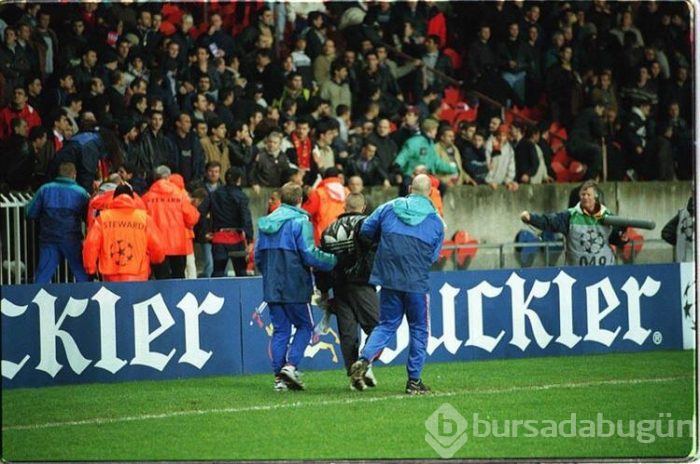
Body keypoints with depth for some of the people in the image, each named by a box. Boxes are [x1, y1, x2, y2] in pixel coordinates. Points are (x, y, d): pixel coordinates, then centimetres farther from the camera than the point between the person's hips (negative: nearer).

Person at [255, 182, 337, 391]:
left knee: (280, 330, 10)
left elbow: (258, 256, 13)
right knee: (304, 326, 8)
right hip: (295, 286, -6)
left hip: (272, 287, 6)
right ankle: (291, 365, -10)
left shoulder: (265, 222, 9)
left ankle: (279, 376, 4)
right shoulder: (299, 222, -11)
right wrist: (333, 261, -3)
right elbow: (309, 254, -16)